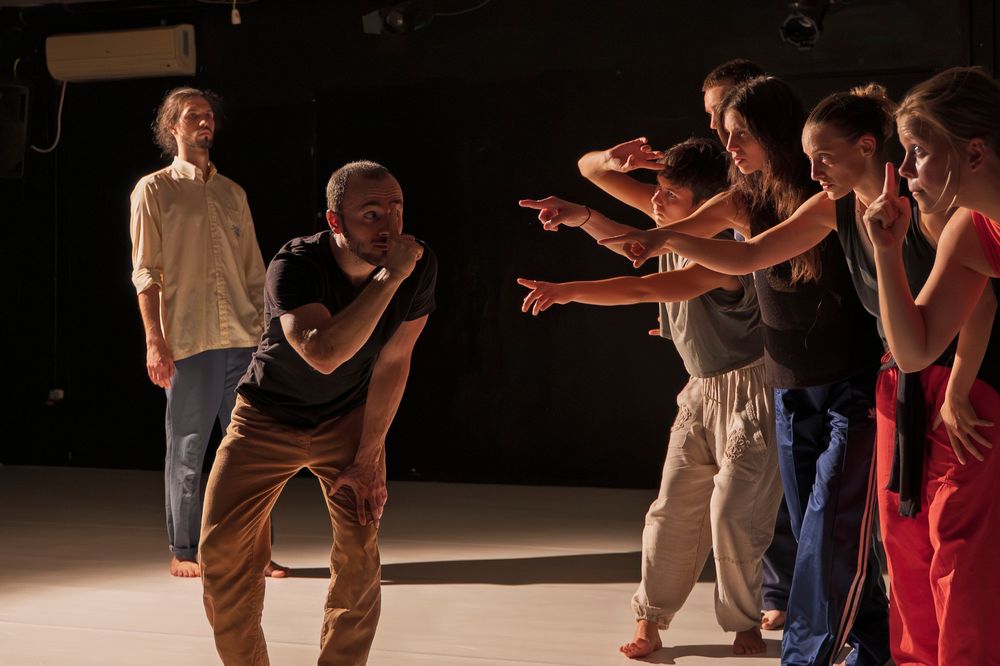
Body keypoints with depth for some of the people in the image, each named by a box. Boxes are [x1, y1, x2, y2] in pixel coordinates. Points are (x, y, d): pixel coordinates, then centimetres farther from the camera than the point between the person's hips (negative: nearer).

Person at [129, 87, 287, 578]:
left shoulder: (233, 193, 18)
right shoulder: (154, 190, 3)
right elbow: (145, 272, -3)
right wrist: (154, 340, -11)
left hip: (242, 339, 5)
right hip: (188, 342, -4)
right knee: (187, 450, 1)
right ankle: (183, 552, 10)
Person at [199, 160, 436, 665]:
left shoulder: (420, 268, -18)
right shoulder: (294, 265, -30)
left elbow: (392, 362, -9)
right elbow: (324, 354, -46)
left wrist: (367, 459, -8)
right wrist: (389, 277, -47)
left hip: (348, 418, 2)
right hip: (268, 417, -2)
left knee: (359, 549, -13)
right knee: (223, 549, -6)